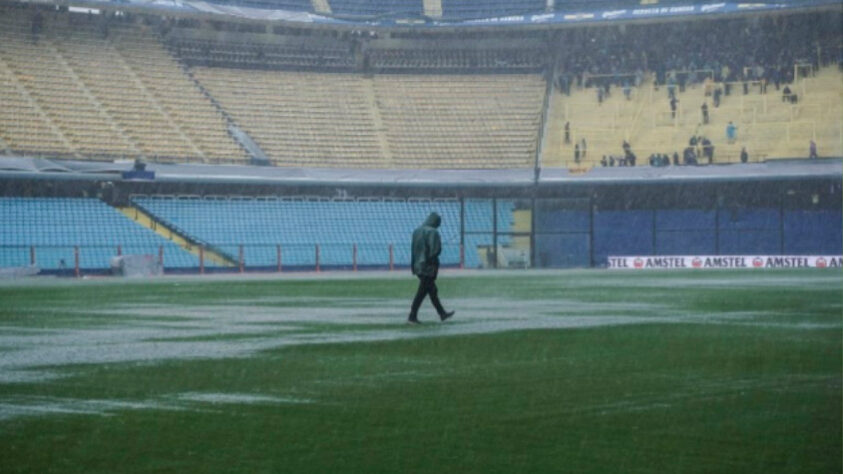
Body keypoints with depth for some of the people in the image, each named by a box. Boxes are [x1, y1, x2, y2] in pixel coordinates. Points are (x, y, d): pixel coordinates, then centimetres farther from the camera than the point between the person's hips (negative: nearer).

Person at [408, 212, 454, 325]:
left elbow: (413, 249, 11)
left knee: (432, 291, 16)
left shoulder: (416, 231, 9)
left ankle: (442, 313, 25)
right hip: (428, 267, -8)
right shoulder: (433, 232, -14)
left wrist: (413, 266, 13)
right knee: (421, 292, -4)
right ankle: (412, 317, -4)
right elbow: (436, 249, -20)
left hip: (418, 266, 8)